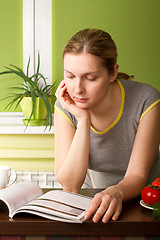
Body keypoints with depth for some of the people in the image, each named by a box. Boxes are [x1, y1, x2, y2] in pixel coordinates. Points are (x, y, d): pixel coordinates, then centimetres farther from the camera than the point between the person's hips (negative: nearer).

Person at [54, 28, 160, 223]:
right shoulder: (66, 107, -14)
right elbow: (69, 185, -19)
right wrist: (83, 120, -27)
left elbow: (137, 177, -16)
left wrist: (116, 192, -39)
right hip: (91, 201, 2)